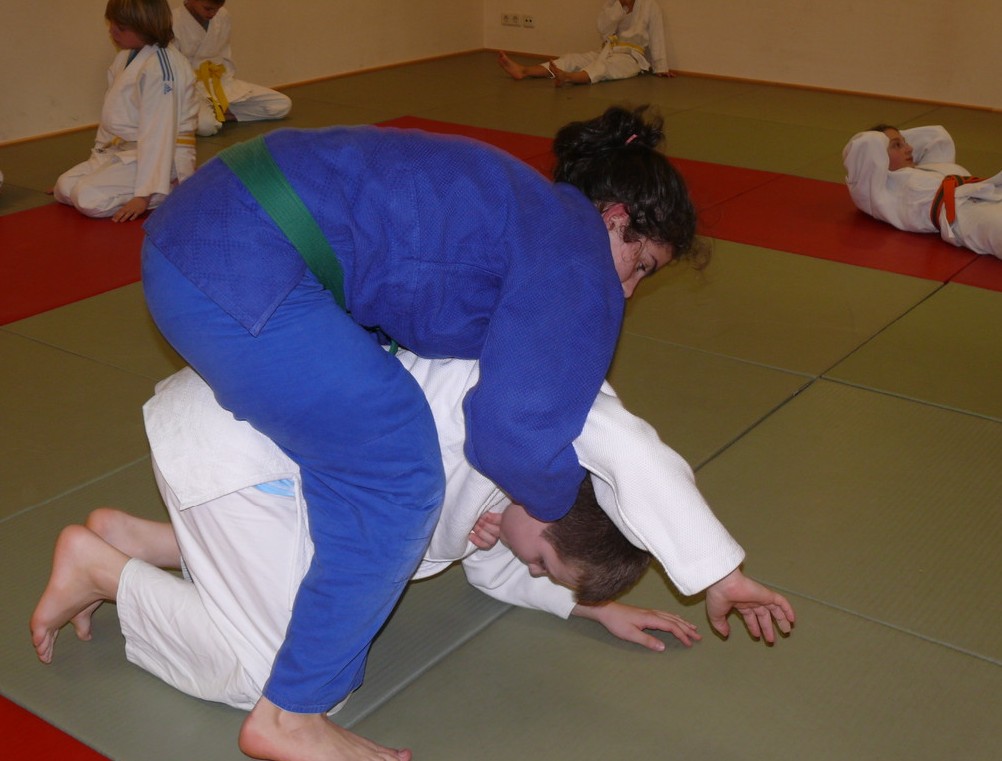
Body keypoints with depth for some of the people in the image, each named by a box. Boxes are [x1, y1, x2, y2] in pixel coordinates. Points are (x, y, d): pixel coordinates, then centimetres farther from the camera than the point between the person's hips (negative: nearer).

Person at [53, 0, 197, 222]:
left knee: (88, 198, -24)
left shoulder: (160, 67, -21)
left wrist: (144, 194, -26)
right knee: (64, 187, 1)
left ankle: (174, 190, -8)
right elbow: (113, 116, 17)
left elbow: (158, 133, -24)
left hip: (163, 157, -10)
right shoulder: (126, 56, 10)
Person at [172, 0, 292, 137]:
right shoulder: (175, 22, -16)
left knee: (282, 105, -3)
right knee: (206, 125, -40)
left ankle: (224, 112, -2)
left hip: (222, 84, 6)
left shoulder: (223, 16, 0)